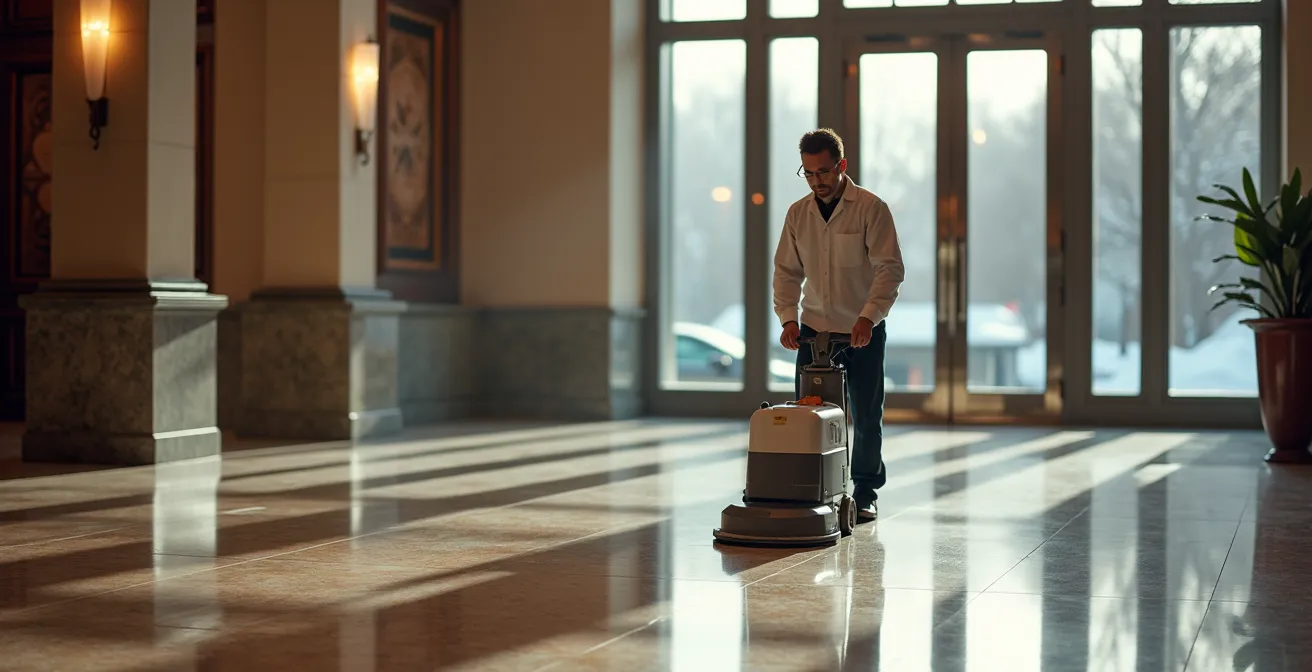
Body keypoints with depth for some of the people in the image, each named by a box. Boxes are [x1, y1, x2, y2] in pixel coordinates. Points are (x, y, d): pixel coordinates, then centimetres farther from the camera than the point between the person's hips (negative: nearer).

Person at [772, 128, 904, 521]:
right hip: (814, 328, 3)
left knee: (866, 417, 3)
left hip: (863, 331, -3)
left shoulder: (871, 208, -10)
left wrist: (868, 316, -26)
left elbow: (890, 268, -15)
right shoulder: (797, 213, 4)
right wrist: (788, 317, -7)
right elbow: (787, 271, 7)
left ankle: (866, 492, 16)